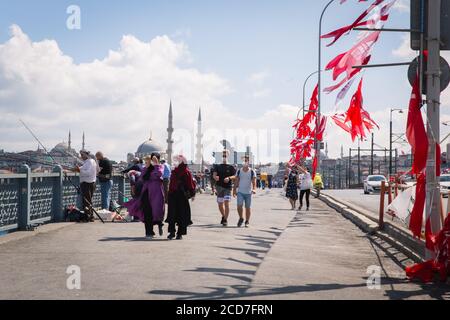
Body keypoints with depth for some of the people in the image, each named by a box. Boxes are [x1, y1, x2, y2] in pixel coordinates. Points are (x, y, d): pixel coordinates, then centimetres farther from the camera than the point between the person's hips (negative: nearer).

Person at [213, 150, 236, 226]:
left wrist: (229, 178, -24)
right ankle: (223, 216, 35)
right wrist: (215, 177, -26)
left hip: (228, 187, -3)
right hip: (219, 186, 3)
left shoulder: (231, 167, 4)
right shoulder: (218, 167, 10)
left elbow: (235, 176, -4)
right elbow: (214, 174, -2)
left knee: (226, 203, -14)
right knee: (220, 204, 9)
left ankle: (225, 220, -10)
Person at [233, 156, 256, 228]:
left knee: (248, 207, 4)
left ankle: (247, 222, 15)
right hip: (240, 192, 1)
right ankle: (241, 218, 11)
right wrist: (234, 190, 4)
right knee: (239, 206, -11)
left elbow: (254, 181, -11)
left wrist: (254, 189, -27)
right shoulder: (239, 171, 5)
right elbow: (236, 181, 9)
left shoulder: (252, 172, -2)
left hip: (248, 192, -1)